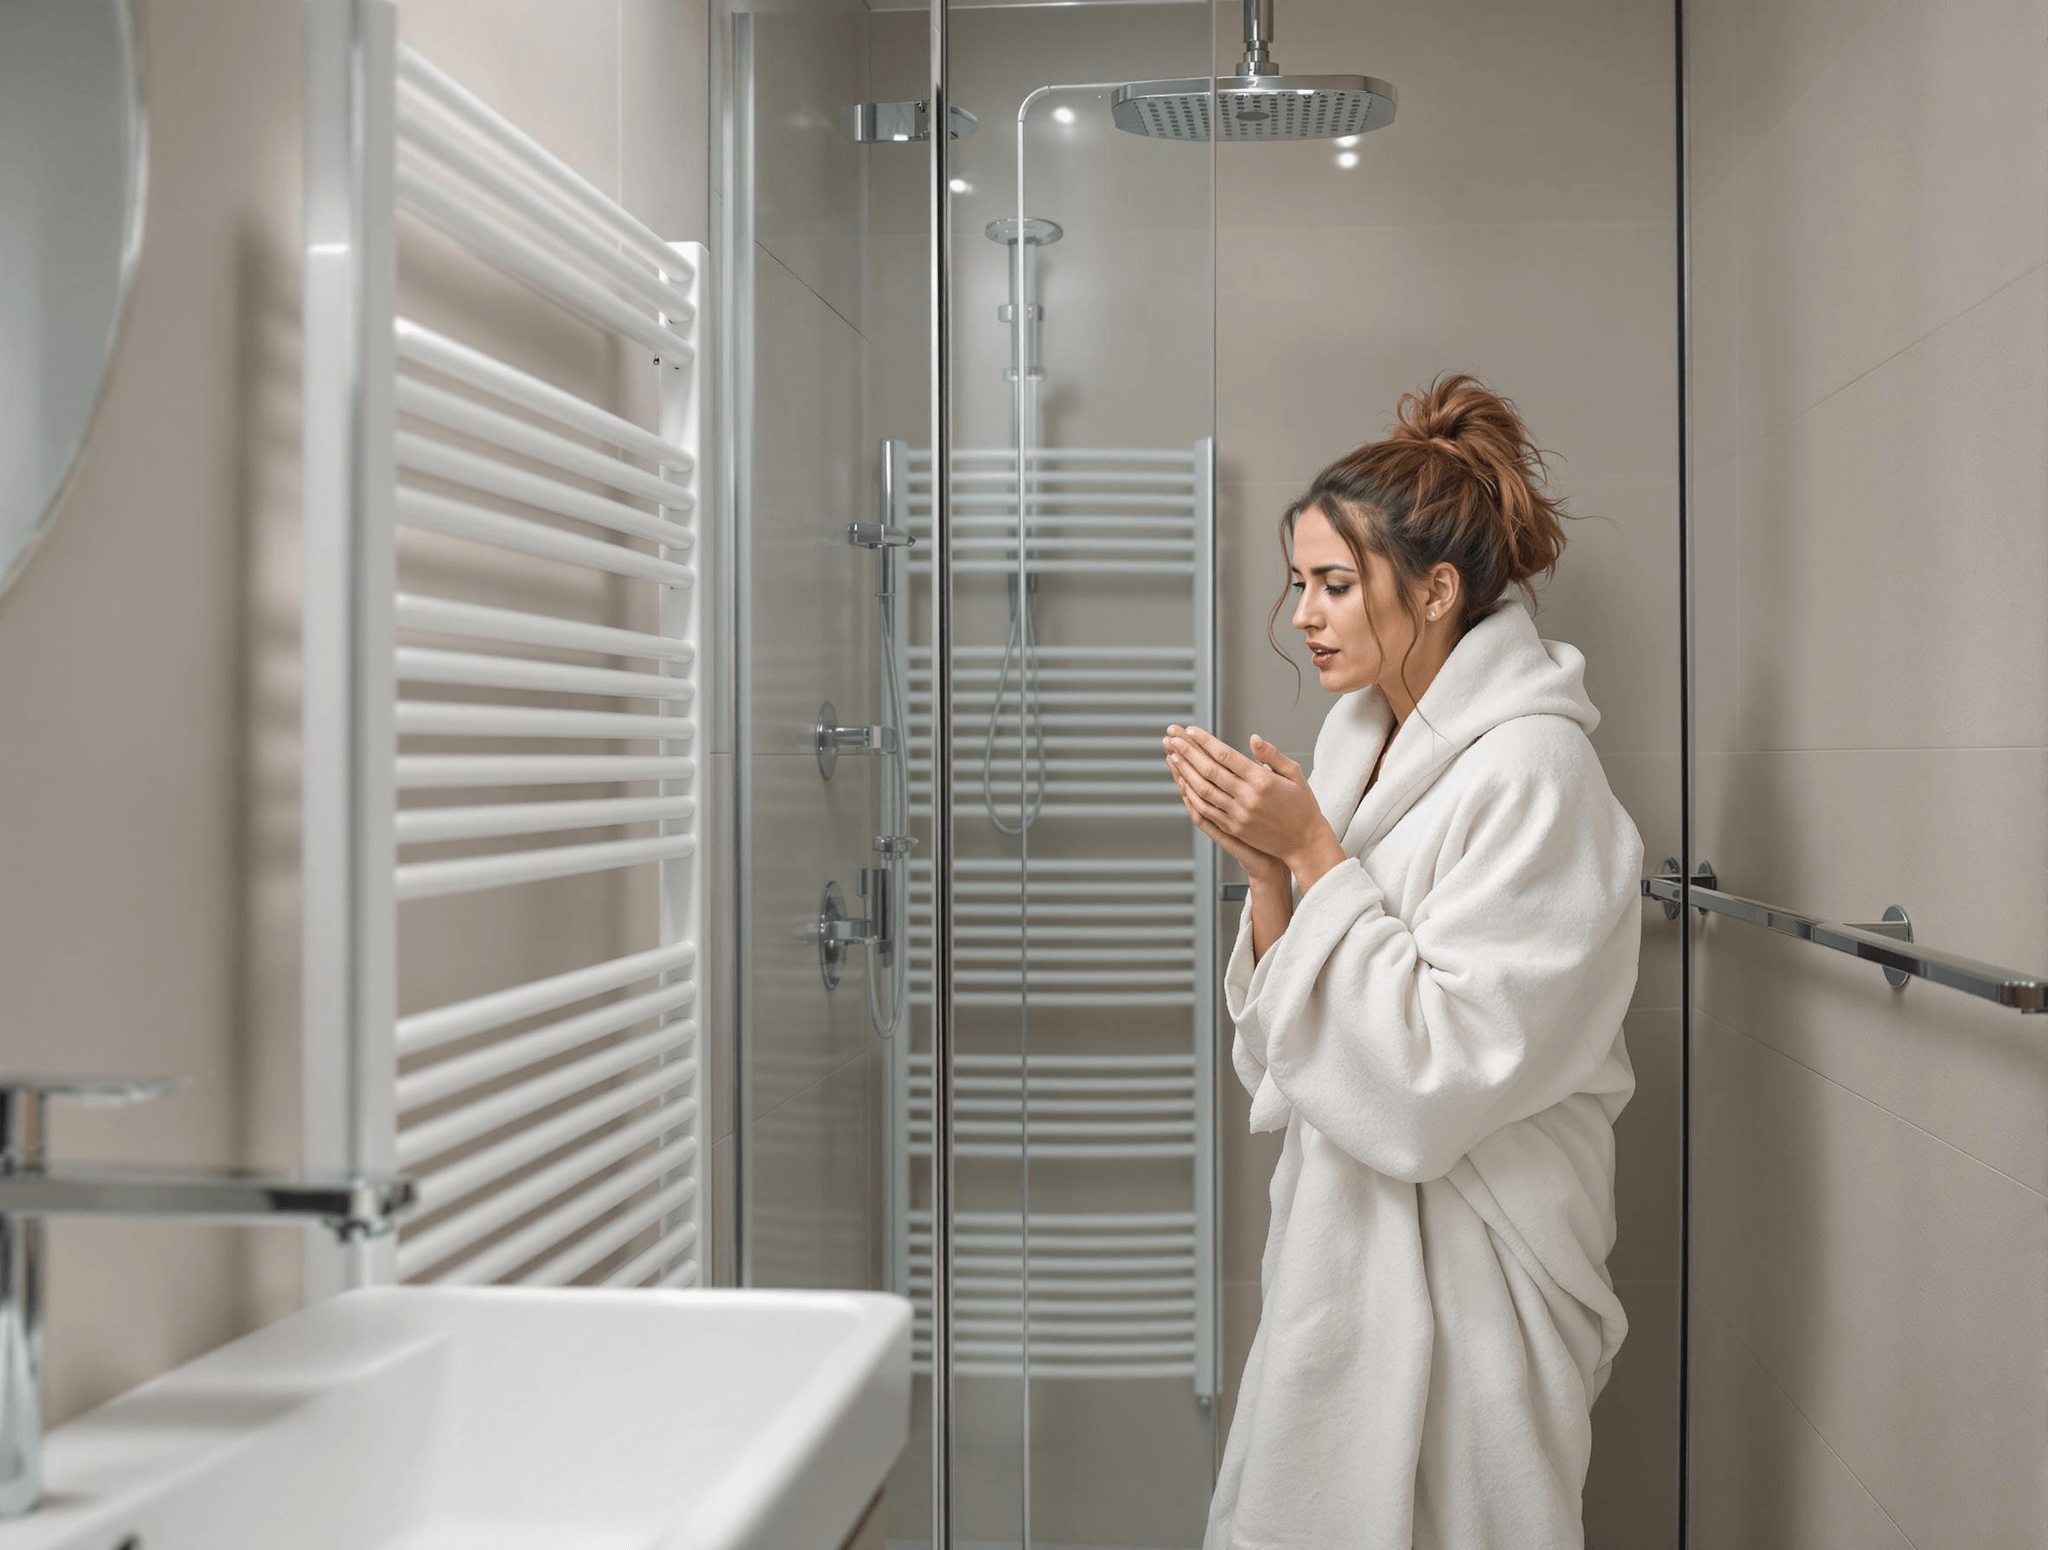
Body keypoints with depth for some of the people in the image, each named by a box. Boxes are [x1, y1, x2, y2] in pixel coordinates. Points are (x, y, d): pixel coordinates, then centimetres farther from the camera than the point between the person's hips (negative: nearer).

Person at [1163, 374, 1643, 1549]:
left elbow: (1439, 1076, -23)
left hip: (1459, 1267, -7)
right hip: (1340, 1235, 7)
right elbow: (1287, 1052, 8)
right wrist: (1268, 868, -9)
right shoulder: (1359, 744, 6)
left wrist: (1316, 854, -21)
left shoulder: (1532, 772, -18)